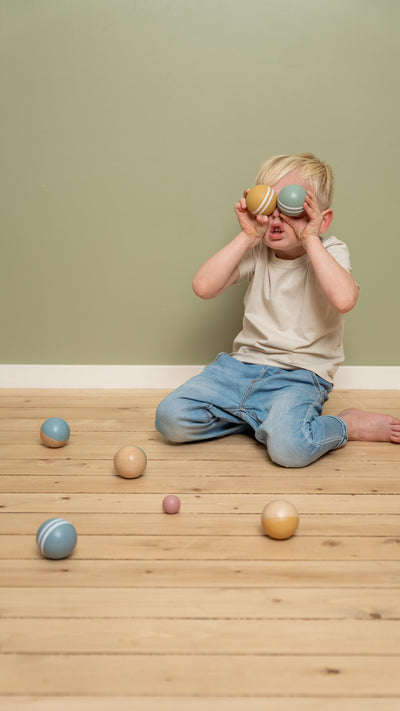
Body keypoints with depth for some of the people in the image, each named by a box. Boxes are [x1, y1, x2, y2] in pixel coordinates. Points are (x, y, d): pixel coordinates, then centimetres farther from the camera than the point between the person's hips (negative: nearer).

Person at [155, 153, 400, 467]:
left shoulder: (330, 252, -6)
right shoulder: (257, 252, 3)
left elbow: (344, 299, -30)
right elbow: (203, 287, -12)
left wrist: (310, 240, -22)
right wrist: (247, 237, -15)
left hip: (301, 374, -4)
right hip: (244, 363, 5)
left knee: (289, 447, -34)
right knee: (170, 418, -12)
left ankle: (349, 424, -3)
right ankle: (261, 416, 4)